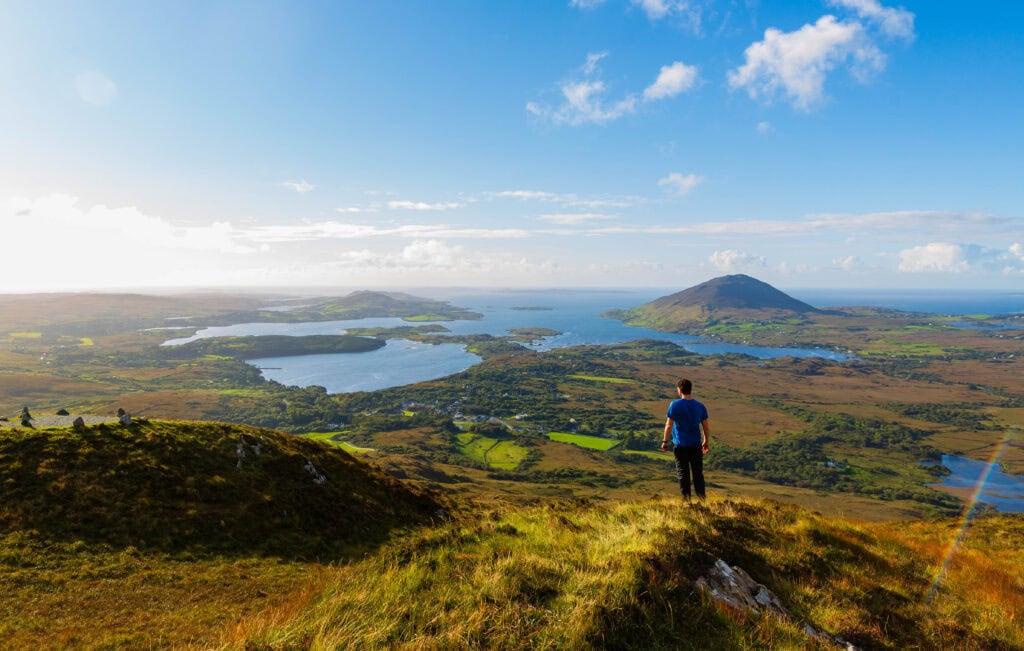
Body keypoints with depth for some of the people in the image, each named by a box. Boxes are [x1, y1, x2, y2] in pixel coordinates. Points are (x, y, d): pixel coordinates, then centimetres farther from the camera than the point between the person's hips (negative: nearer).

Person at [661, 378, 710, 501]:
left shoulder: (675, 405, -12)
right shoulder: (700, 406, -1)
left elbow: (669, 425, -11)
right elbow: (706, 427, 3)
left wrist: (665, 441, -1)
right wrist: (706, 442, 17)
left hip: (680, 445, -3)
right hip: (696, 444, 3)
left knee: (682, 472, 7)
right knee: (698, 471, 14)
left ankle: (686, 498, 12)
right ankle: (701, 497, 18)